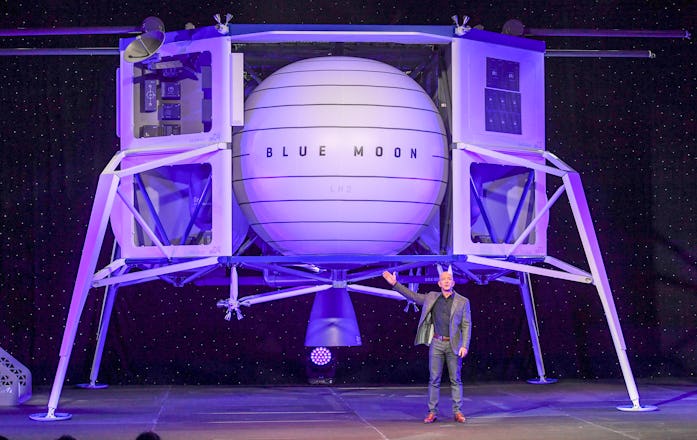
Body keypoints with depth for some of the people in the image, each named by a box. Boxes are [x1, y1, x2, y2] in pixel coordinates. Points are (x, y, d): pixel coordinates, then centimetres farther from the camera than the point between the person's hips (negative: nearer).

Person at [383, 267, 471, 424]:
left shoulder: (462, 302, 1)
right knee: (434, 379, 3)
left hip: (453, 345, -2)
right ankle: (432, 412, 6)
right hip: (436, 343, 2)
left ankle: (457, 412, 7)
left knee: (456, 380, 2)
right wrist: (395, 284, 6)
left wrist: (465, 346, -10)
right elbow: (412, 295, 14)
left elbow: (467, 325, -1)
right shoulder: (432, 297, 8)